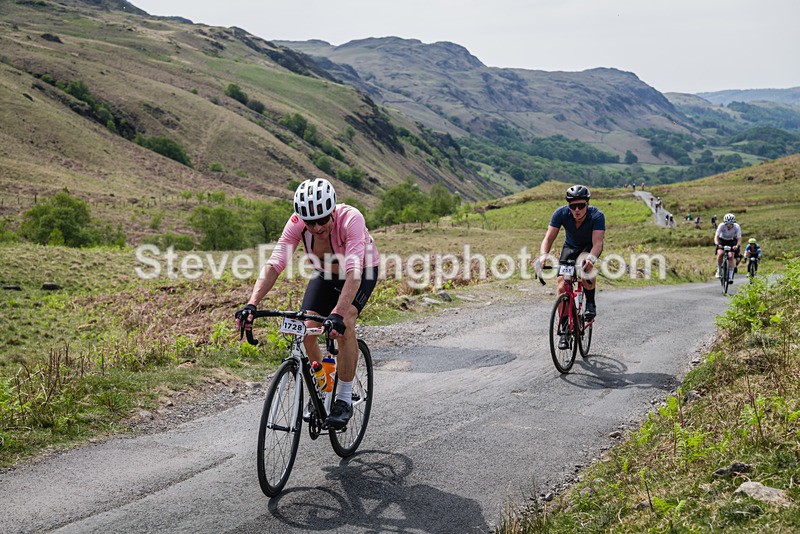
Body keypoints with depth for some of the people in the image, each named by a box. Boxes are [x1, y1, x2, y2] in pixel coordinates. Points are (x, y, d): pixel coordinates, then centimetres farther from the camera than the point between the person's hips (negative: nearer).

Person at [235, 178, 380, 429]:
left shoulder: (351, 218, -39)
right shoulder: (297, 223, -28)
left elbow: (354, 272, -48)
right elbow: (274, 264, -35)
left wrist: (337, 314, -61)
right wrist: (252, 303, -49)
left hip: (363, 271, -4)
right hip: (325, 273, 4)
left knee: (345, 323, -28)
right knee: (307, 330, -11)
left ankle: (344, 400, -15)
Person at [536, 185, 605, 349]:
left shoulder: (597, 216, -32)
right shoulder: (561, 213, -26)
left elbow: (597, 242, -42)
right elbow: (549, 237, -30)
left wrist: (591, 258, -62)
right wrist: (543, 255, -50)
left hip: (590, 247, -2)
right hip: (570, 247, 3)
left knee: (585, 267, -37)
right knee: (562, 287, -14)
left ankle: (591, 303, -10)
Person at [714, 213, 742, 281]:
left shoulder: (737, 227, -27)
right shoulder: (721, 225, -29)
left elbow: (739, 239, -30)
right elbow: (716, 236, -34)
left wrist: (737, 246, -51)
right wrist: (717, 244, -55)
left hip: (732, 241, 0)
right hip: (722, 240, 0)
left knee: (731, 256, -18)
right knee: (720, 253, -27)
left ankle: (730, 276, -11)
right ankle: (719, 270, -7)